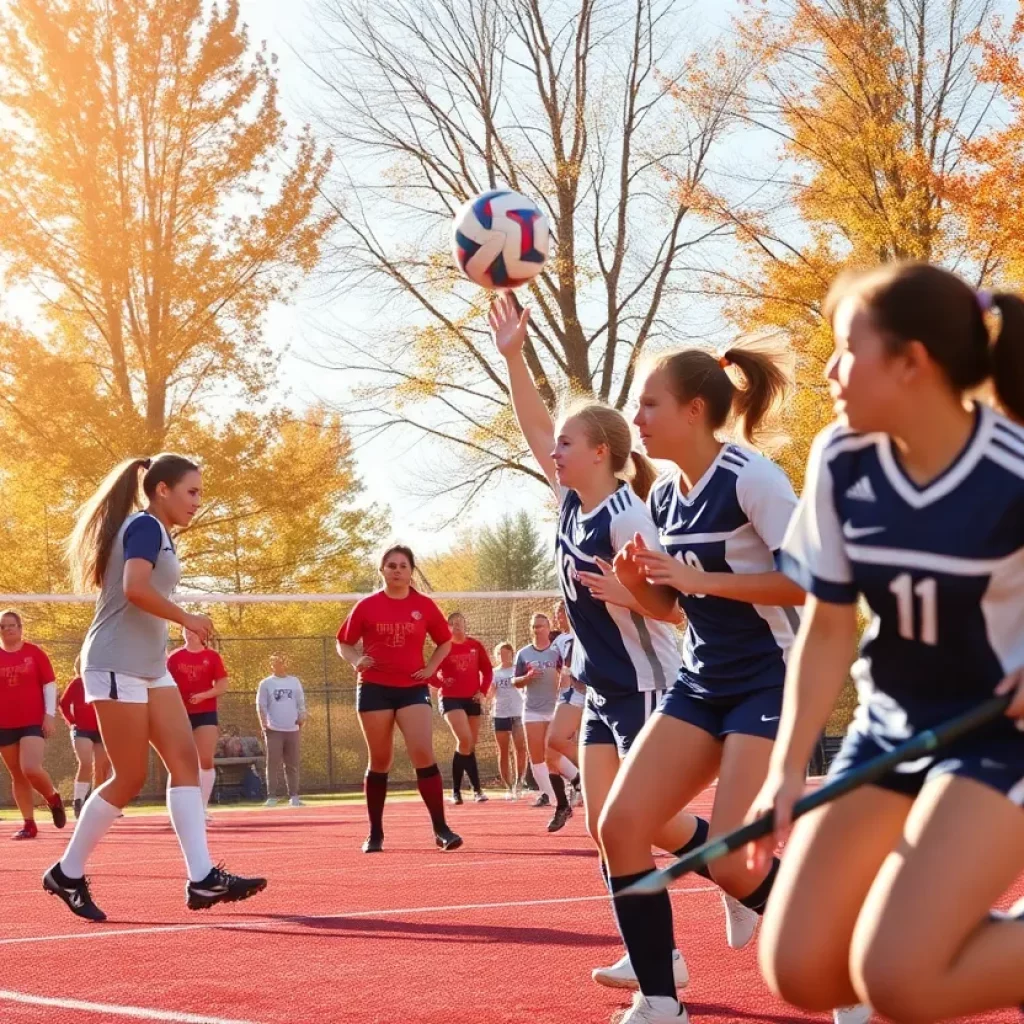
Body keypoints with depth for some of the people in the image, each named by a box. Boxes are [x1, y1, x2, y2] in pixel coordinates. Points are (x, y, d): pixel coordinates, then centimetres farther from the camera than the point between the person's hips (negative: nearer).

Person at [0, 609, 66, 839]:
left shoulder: (35, 653, 0)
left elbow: (50, 685, 1)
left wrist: (49, 715, -6)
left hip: (34, 721, -3)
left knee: (31, 769, -19)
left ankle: (53, 798, 10)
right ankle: (29, 824, 11)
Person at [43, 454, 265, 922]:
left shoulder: (154, 531, 18)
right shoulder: (146, 526, -11)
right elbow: (135, 588, -27)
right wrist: (187, 619, -16)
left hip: (150, 668, 10)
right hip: (117, 667, -10)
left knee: (185, 761, -2)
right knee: (130, 779, -5)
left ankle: (202, 879, -8)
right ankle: (67, 873, 8)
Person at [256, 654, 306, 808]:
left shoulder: (295, 682, 12)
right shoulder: (266, 683, 3)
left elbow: (301, 703, 13)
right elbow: (261, 706, -1)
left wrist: (302, 717, -3)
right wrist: (264, 725, -11)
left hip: (292, 730, 3)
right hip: (274, 730, -3)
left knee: (292, 765, 5)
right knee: (273, 764, -5)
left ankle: (293, 796, 9)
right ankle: (272, 796, -3)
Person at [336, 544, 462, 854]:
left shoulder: (424, 605, 3)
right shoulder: (366, 606, 1)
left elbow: (444, 641, 15)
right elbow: (343, 643, 8)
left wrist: (431, 668, 0)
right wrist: (357, 661, -11)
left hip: (413, 688, 0)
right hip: (375, 689, 0)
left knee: (424, 754, -13)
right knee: (379, 761, 6)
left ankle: (441, 829, -9)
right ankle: (375, 834, 15)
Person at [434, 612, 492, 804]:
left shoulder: (475, 646, 5)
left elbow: (487, 670, 11)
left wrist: (483, 691, 0)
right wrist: (441, 682, -23)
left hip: (472, 699, 5)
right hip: (451, 698, -5)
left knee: (469, 744, 8)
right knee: (465, 740, -20)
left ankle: (457, 790, 19)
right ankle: (477, 788, -10)